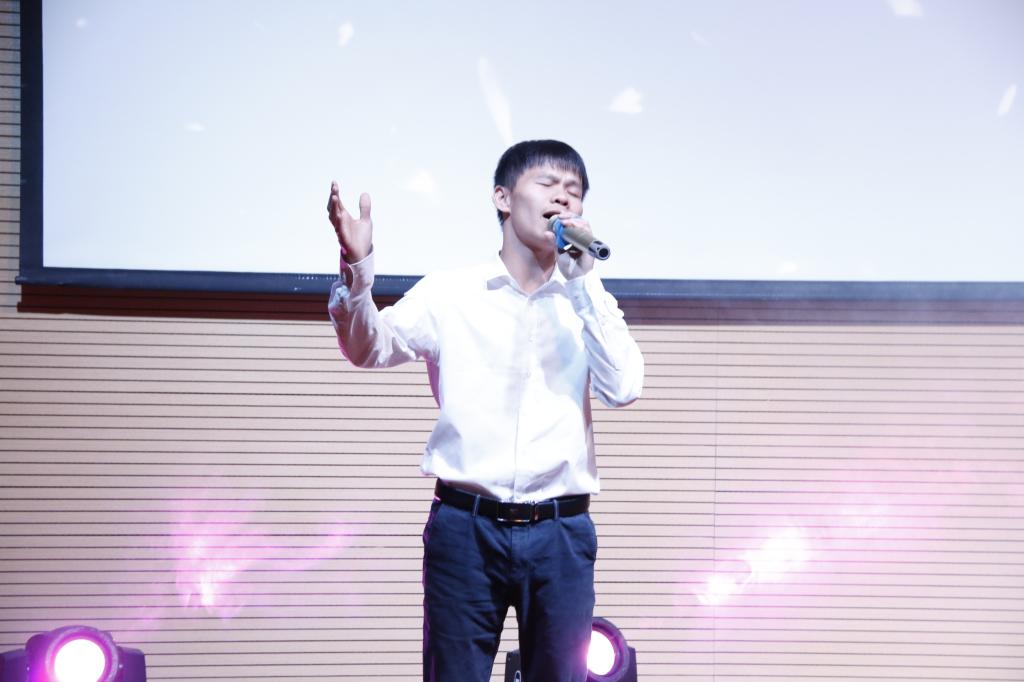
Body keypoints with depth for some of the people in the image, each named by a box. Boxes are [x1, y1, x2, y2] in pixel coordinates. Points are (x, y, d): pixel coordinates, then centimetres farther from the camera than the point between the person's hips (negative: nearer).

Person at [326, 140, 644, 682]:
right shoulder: (448, 293, 7)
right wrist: (356, 267, -22)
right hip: (466, 528, -1)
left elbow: (623, 388, -4)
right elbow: (371, 348, -4)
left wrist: (582, 280, -6)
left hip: (560, 534, 1)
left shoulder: (587, 302, 11)